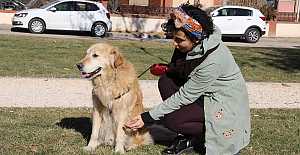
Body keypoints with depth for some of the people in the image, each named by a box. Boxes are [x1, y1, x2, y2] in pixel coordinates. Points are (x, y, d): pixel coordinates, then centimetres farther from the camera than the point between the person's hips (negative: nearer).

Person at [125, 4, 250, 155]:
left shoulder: (213, 60, -33)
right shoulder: (192, 45, -10)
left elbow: (185, 96, -27)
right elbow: (180, 69, 12)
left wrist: (148, 117, -24)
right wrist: (166, 68, -9)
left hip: (225, 104, -9)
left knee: (170, 119, -21)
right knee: (165, 81, -9)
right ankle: (185, 137, 0)